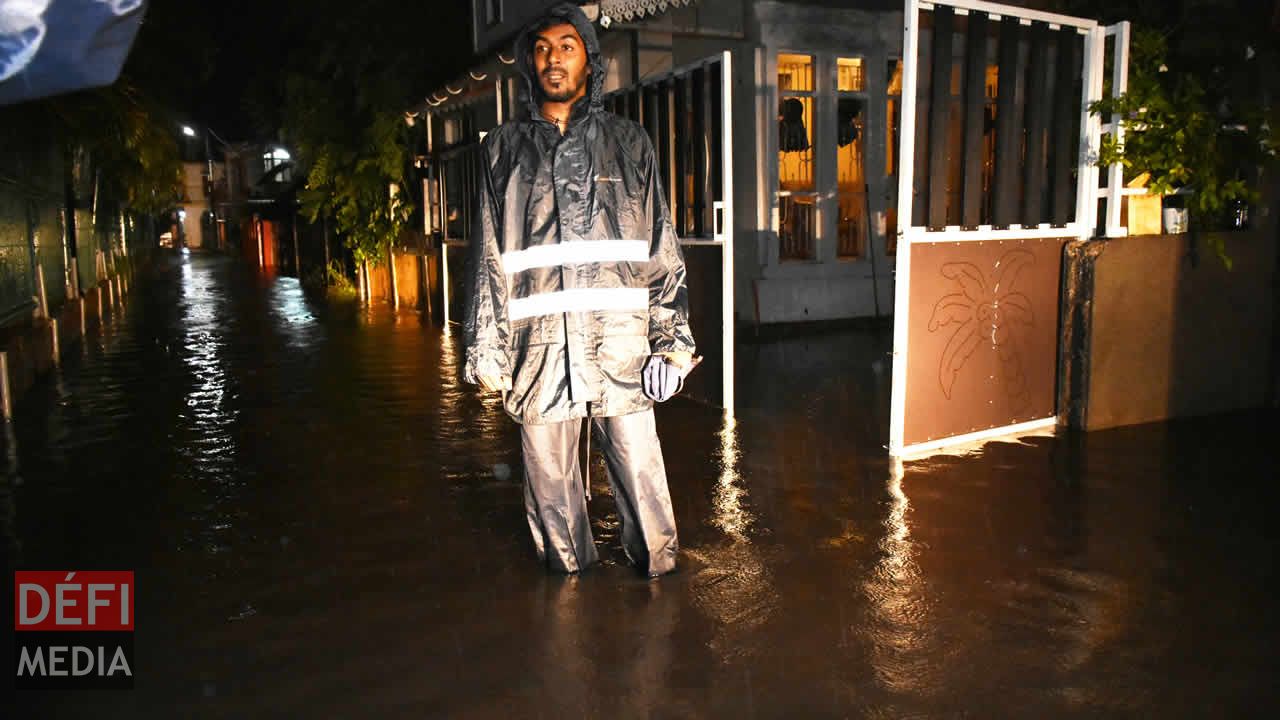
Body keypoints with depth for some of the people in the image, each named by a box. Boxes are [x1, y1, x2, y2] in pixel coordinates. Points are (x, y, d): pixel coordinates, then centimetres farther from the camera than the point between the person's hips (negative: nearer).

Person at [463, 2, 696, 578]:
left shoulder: (628, 142, 10)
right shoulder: (504, 149, 12)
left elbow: (662, 249, 6)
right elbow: (489, 257, 11)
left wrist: (670, 339, -1)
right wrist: (486, 349, 6)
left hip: (619, 339, -1)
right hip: (538, 342, 1)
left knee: (639, 472, 3)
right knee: (550, 481, 9)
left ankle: (659, 575, 24)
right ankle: (569, 574, 29)